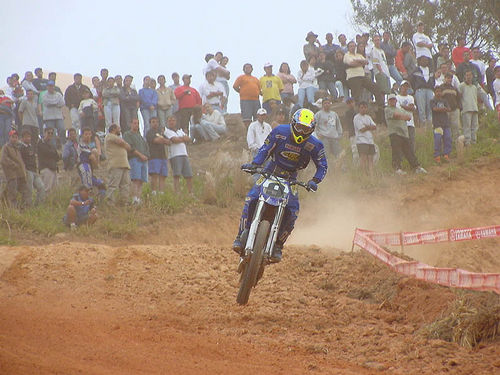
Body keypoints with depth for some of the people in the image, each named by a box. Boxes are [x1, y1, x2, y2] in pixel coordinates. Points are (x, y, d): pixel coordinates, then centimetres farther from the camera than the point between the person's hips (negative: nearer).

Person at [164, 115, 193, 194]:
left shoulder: (180, 131, 24)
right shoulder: (167, 131, 4)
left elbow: (189, 139, 12)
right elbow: (174, 140, -11)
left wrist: (179, 138, -4)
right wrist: (183, 139, 5)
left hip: (184, 155, 6)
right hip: (174, 155, -6)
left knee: (189, 176, 2)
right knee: (177, 176, -14)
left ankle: (191, 193, 7)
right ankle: (177, 193, -18)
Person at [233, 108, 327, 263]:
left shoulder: (314, 145, -11)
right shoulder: (280, 132, -12)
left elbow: (322, 166, -3)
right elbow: (265, 149, -4)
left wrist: (314, 181, -20)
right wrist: (254, 164, -19)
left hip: (290, 179, 1)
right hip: (269, 173, -1)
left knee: (292, 212, -18)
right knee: (251, 199, -22)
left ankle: (277, 245, -4)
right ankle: (241, 237, -18)